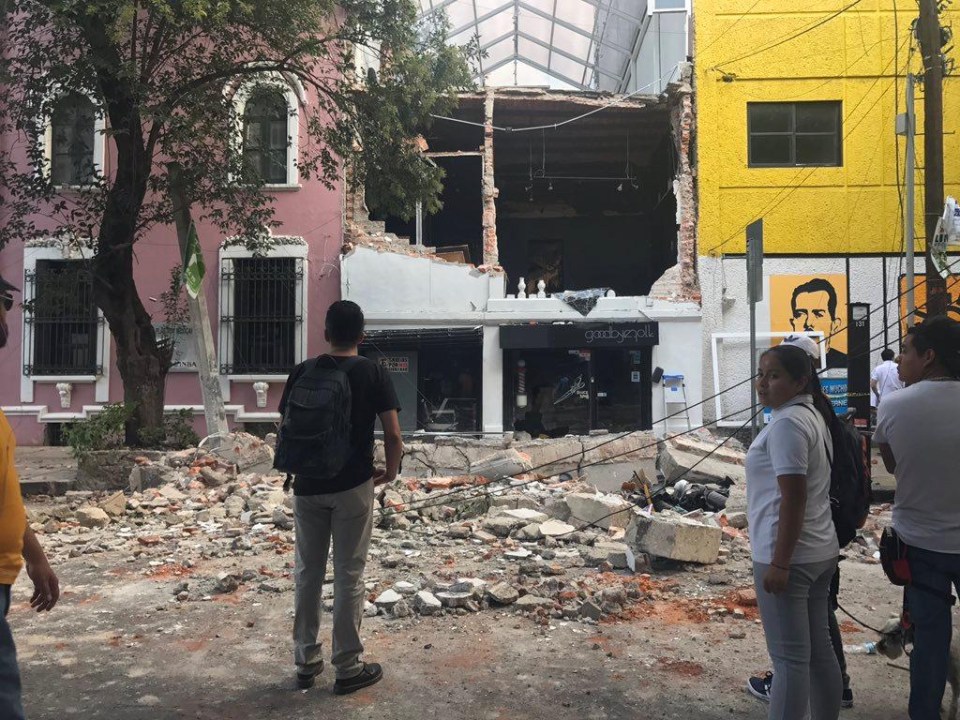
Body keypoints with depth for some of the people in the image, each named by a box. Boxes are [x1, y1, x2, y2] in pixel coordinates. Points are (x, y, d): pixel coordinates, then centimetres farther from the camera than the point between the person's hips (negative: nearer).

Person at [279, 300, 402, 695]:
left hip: (308, 486, 3)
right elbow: (393, 434, -9)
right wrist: (391, 471, 8)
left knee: (307, 574, 13)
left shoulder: (302, 373, 1)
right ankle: (348, 668, 13)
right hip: (352, 486, -2)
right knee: (348, 575, 5)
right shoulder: (374, 373, -6)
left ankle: (306, 662, 22)